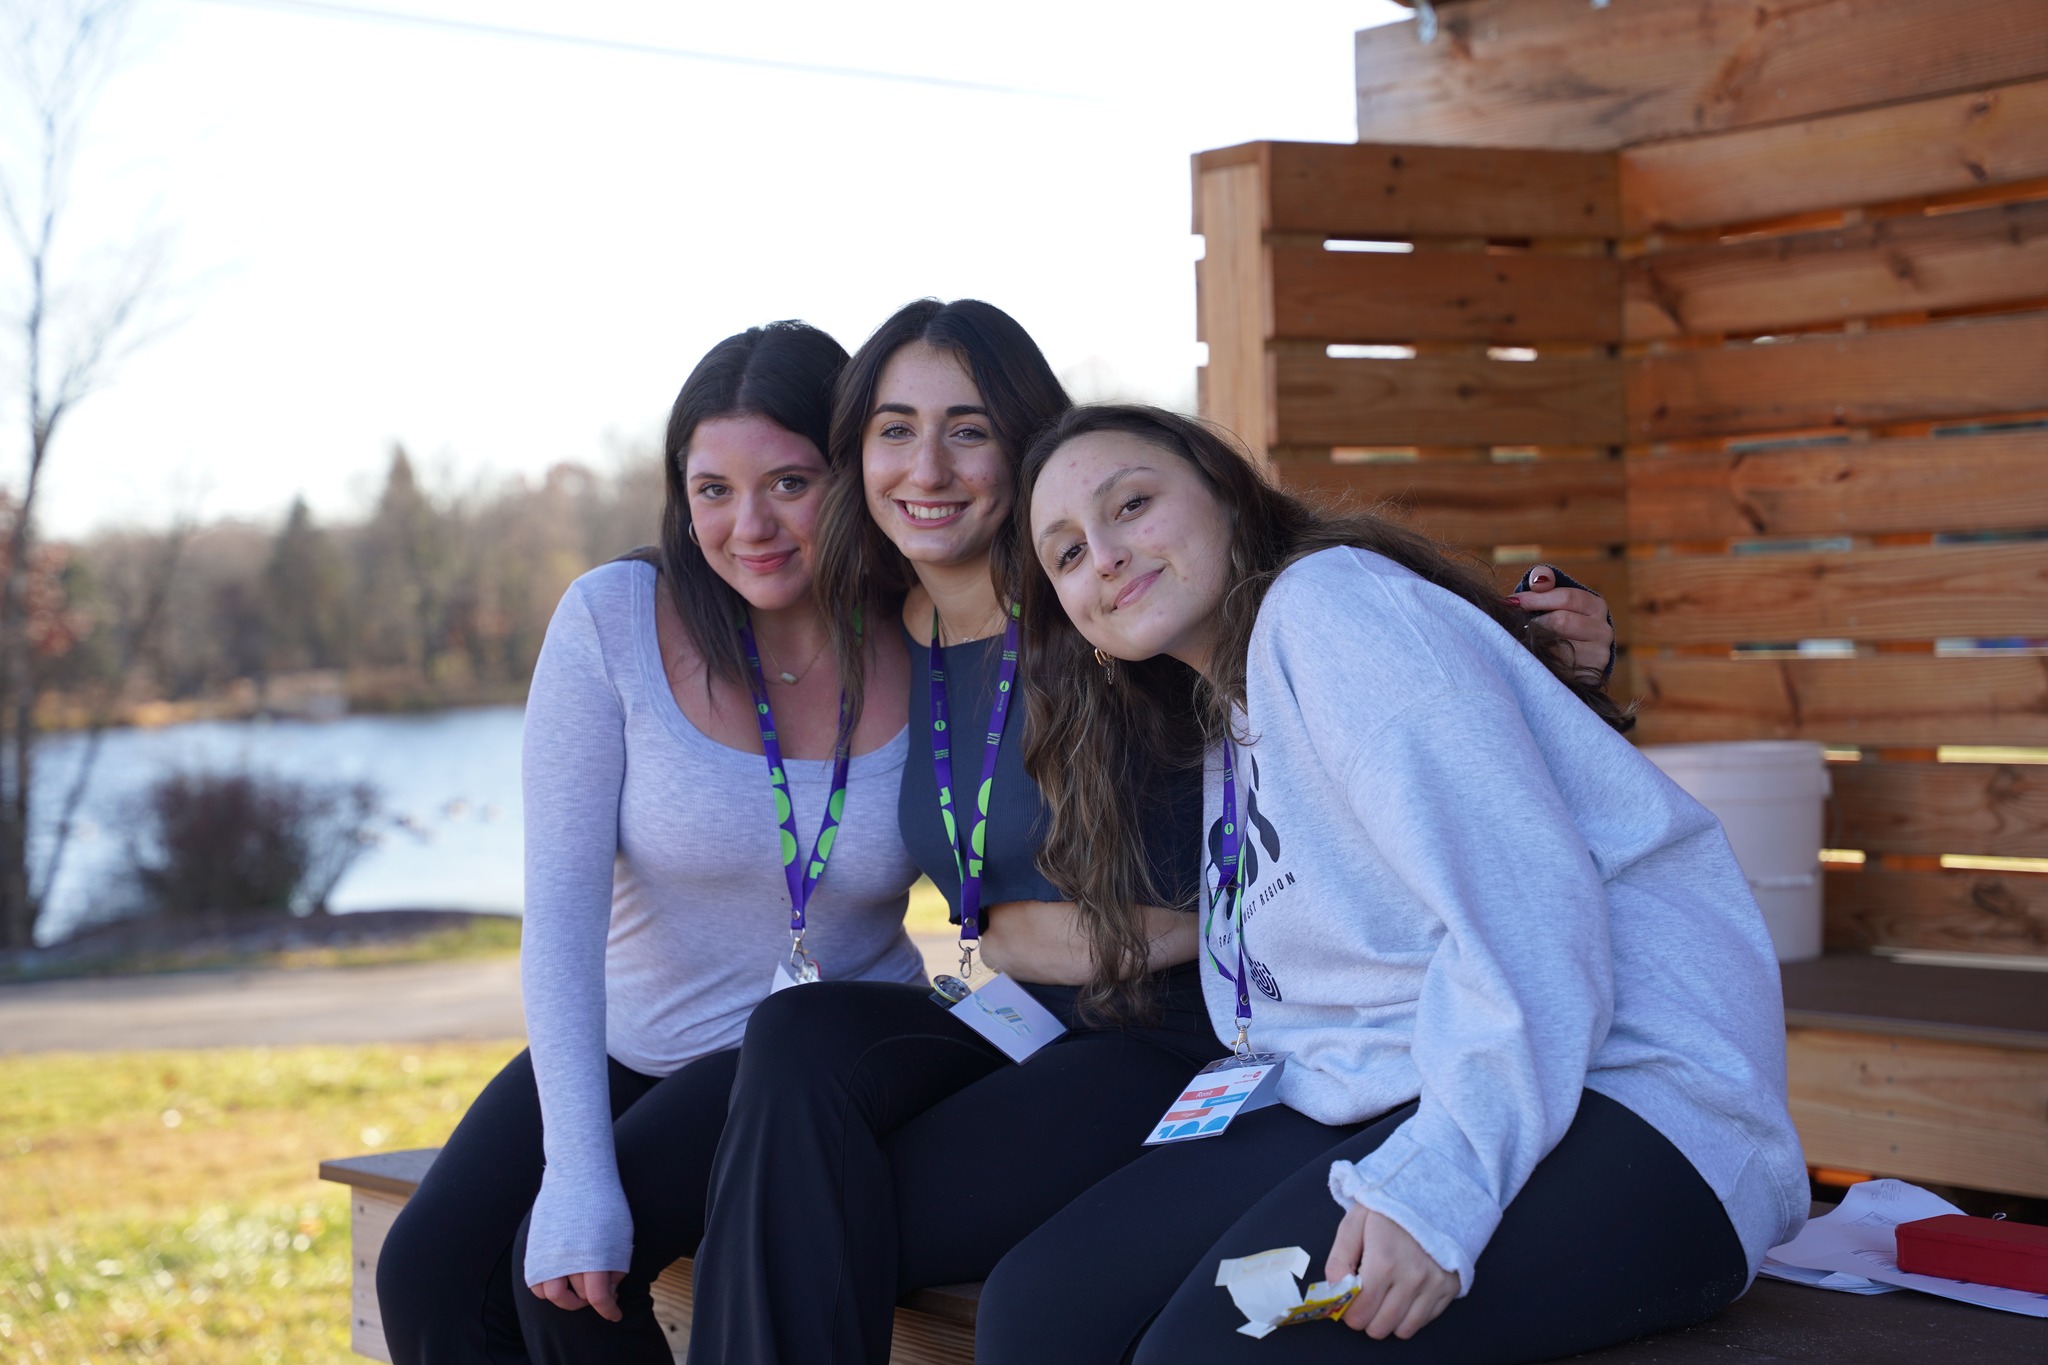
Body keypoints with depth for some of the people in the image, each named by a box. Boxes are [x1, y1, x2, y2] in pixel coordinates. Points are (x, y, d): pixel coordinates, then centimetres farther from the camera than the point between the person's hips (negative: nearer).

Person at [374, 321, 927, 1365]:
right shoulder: (614, 620, -10)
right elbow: (562, 904, -16)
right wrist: (577, 1170, -26)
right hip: (626, 1044, 2)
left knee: (559, 1278, -24)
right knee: (426, 1272, -20)